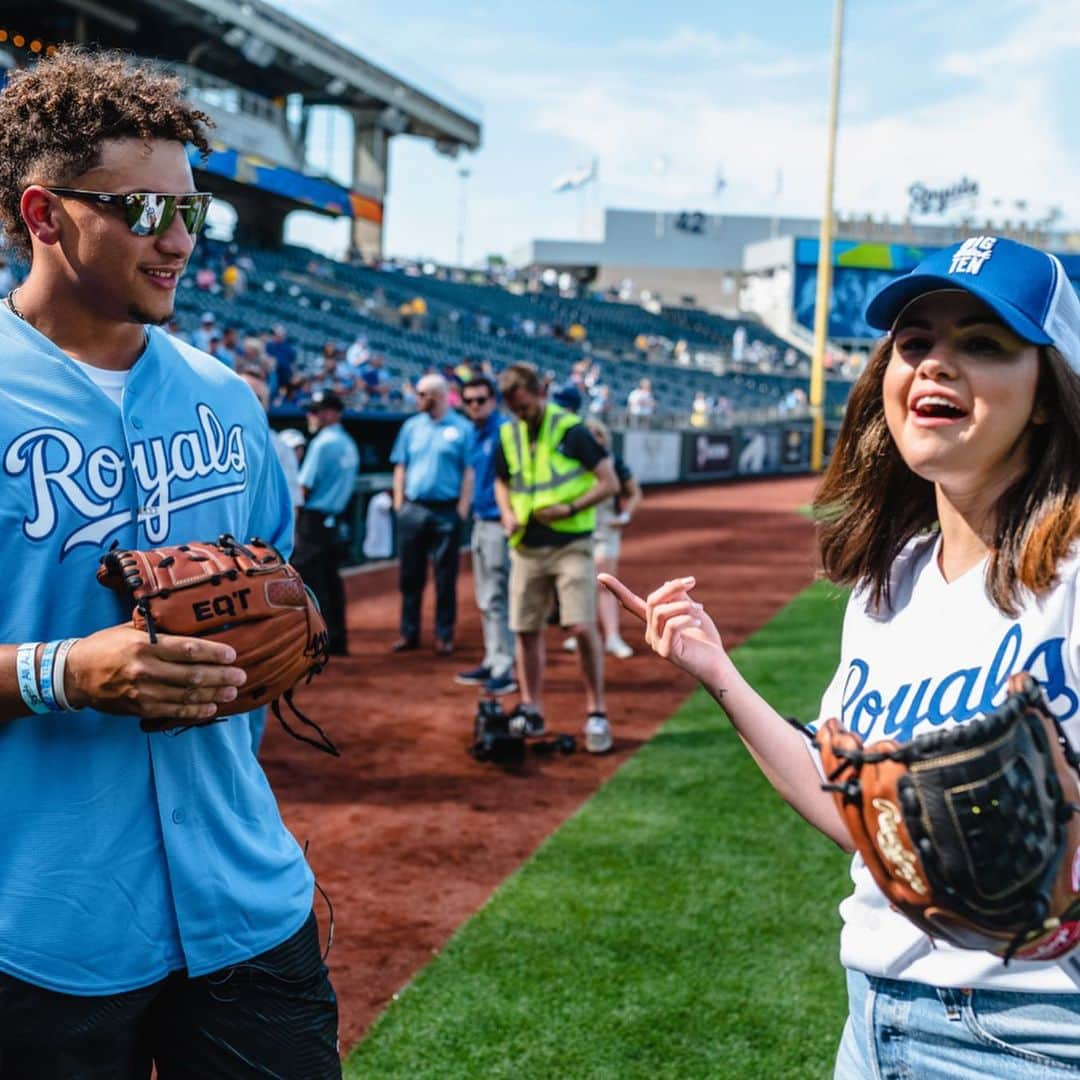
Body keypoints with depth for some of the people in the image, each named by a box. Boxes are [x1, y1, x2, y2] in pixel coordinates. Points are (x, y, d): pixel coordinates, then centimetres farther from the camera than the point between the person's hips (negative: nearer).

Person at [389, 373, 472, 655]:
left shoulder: (462, 428, -2)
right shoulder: (412, 426, 9)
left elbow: (469, 471, -3)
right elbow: (400, 467, 12)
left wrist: (463, 506, -9)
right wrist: (398, 502, 4)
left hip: (447, 512, -3)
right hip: (413, 510, 4)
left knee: (445, 578, 3)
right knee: (410, 575, 7)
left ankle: (444, 636, 10)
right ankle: (408, 633, 15)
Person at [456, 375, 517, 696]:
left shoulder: (504, 431, -14)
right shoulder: (474, 434, 14)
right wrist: (464, 506, 21)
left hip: (499, 523, -9)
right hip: (480, 522, 9)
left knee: (498, 598, -8)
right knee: (486, 600, 15)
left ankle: (505, 670, -4)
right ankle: (492, 662, 25)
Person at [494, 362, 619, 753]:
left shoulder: (571, 430, -8)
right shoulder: (508, 435, 7)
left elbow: (609, 482, -7)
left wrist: (571, 508, -19)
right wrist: (507, 514, 2)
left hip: (571, 545, -5)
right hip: (526, 548, 5)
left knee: (582, 626, -12)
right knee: (526, 630, 8)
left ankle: (597, 713, 0)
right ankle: (531, 711, 20)